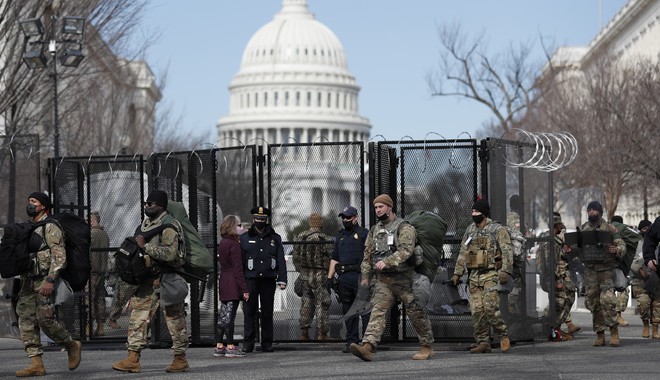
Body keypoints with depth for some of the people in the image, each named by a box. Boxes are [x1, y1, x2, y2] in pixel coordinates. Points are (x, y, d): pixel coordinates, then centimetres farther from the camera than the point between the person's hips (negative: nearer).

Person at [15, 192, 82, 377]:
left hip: (44, 281, -8)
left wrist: (50, 280, -24)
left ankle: (72, 346, 10)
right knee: (26, 321, -1)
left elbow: (59, 256, -15)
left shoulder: (50, 227, -6)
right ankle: (36, 364, -2)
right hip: (28, 283, 8)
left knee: (45, 319, -14)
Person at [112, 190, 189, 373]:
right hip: (148, 278, 8)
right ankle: (133, 359, 3)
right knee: (138, 315, 2)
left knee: (174, 318, 1)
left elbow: (170, 254, -28)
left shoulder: (169, 226, -16)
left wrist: (145, 246, -24)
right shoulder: (146, 223, 13)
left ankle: (180, 359, 11)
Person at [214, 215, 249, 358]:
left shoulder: (222, 243, 14)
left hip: (223, 282, 9)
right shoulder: (234, 244, -13)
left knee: (223, 315, 11)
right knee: (230, 315, -7)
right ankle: (230, 347, -5)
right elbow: (238, 269, -16)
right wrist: (244, 288, -16)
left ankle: (219, 346, 13)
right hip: (233, 284, -9)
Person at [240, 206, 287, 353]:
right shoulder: (245, 238, 8)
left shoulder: (275, 238, 11)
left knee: (267, 313, 5)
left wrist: (282, 280, -3)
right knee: (249, 312, -3)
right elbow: (240, 261, 5)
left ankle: (267, 344, 10)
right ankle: (248, 344, 1)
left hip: (268, 280, 1)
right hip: (251, 279, -1)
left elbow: (281, 260, 8)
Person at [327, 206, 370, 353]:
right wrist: (330, 277, 15)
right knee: (348, 310, 7)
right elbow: (334, 258, 24)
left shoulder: (363, 233, 3)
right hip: (343, 277, 6)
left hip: (360, 276, -6)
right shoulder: (340, 236, 23)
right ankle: (351, 341, 11)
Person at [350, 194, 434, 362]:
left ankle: (427, 347, 20)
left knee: (416, 313, 5)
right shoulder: (374, 231, 14)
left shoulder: (404, 228, -9)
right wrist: (365, 276, 13)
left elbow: (405, 250, -24)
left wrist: (387, 262, -34)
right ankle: (368, 347, -26)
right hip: (383, 280, 5)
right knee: (377, 311, -12)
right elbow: (368, 254, 20)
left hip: (404, 279, -5)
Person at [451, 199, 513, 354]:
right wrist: (457, 273, 14)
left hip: (491, 275, -6)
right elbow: (463, 254, 19)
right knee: (477, 310, 1)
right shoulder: (470, 231, 14)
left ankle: (504, 335, 2)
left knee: (490, 307, -17)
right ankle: (483, 342, 7)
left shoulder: (497, 230, -4)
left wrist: (505, 271, -22)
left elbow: (507, 252, -11)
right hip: (474, 276, 6)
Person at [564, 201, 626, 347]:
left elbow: (622, 245, -2)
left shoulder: (609, 228, 0)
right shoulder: (583, 229, 11)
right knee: (593, 302, 4)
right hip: (590, 270, 4)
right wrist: (569, 249, -5)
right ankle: (600, 334, 11)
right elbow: (578, 246, 17)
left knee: (607, 299, -16)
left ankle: (614, 332, -8)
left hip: (606, 269, -4)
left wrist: (616, 250, -24)